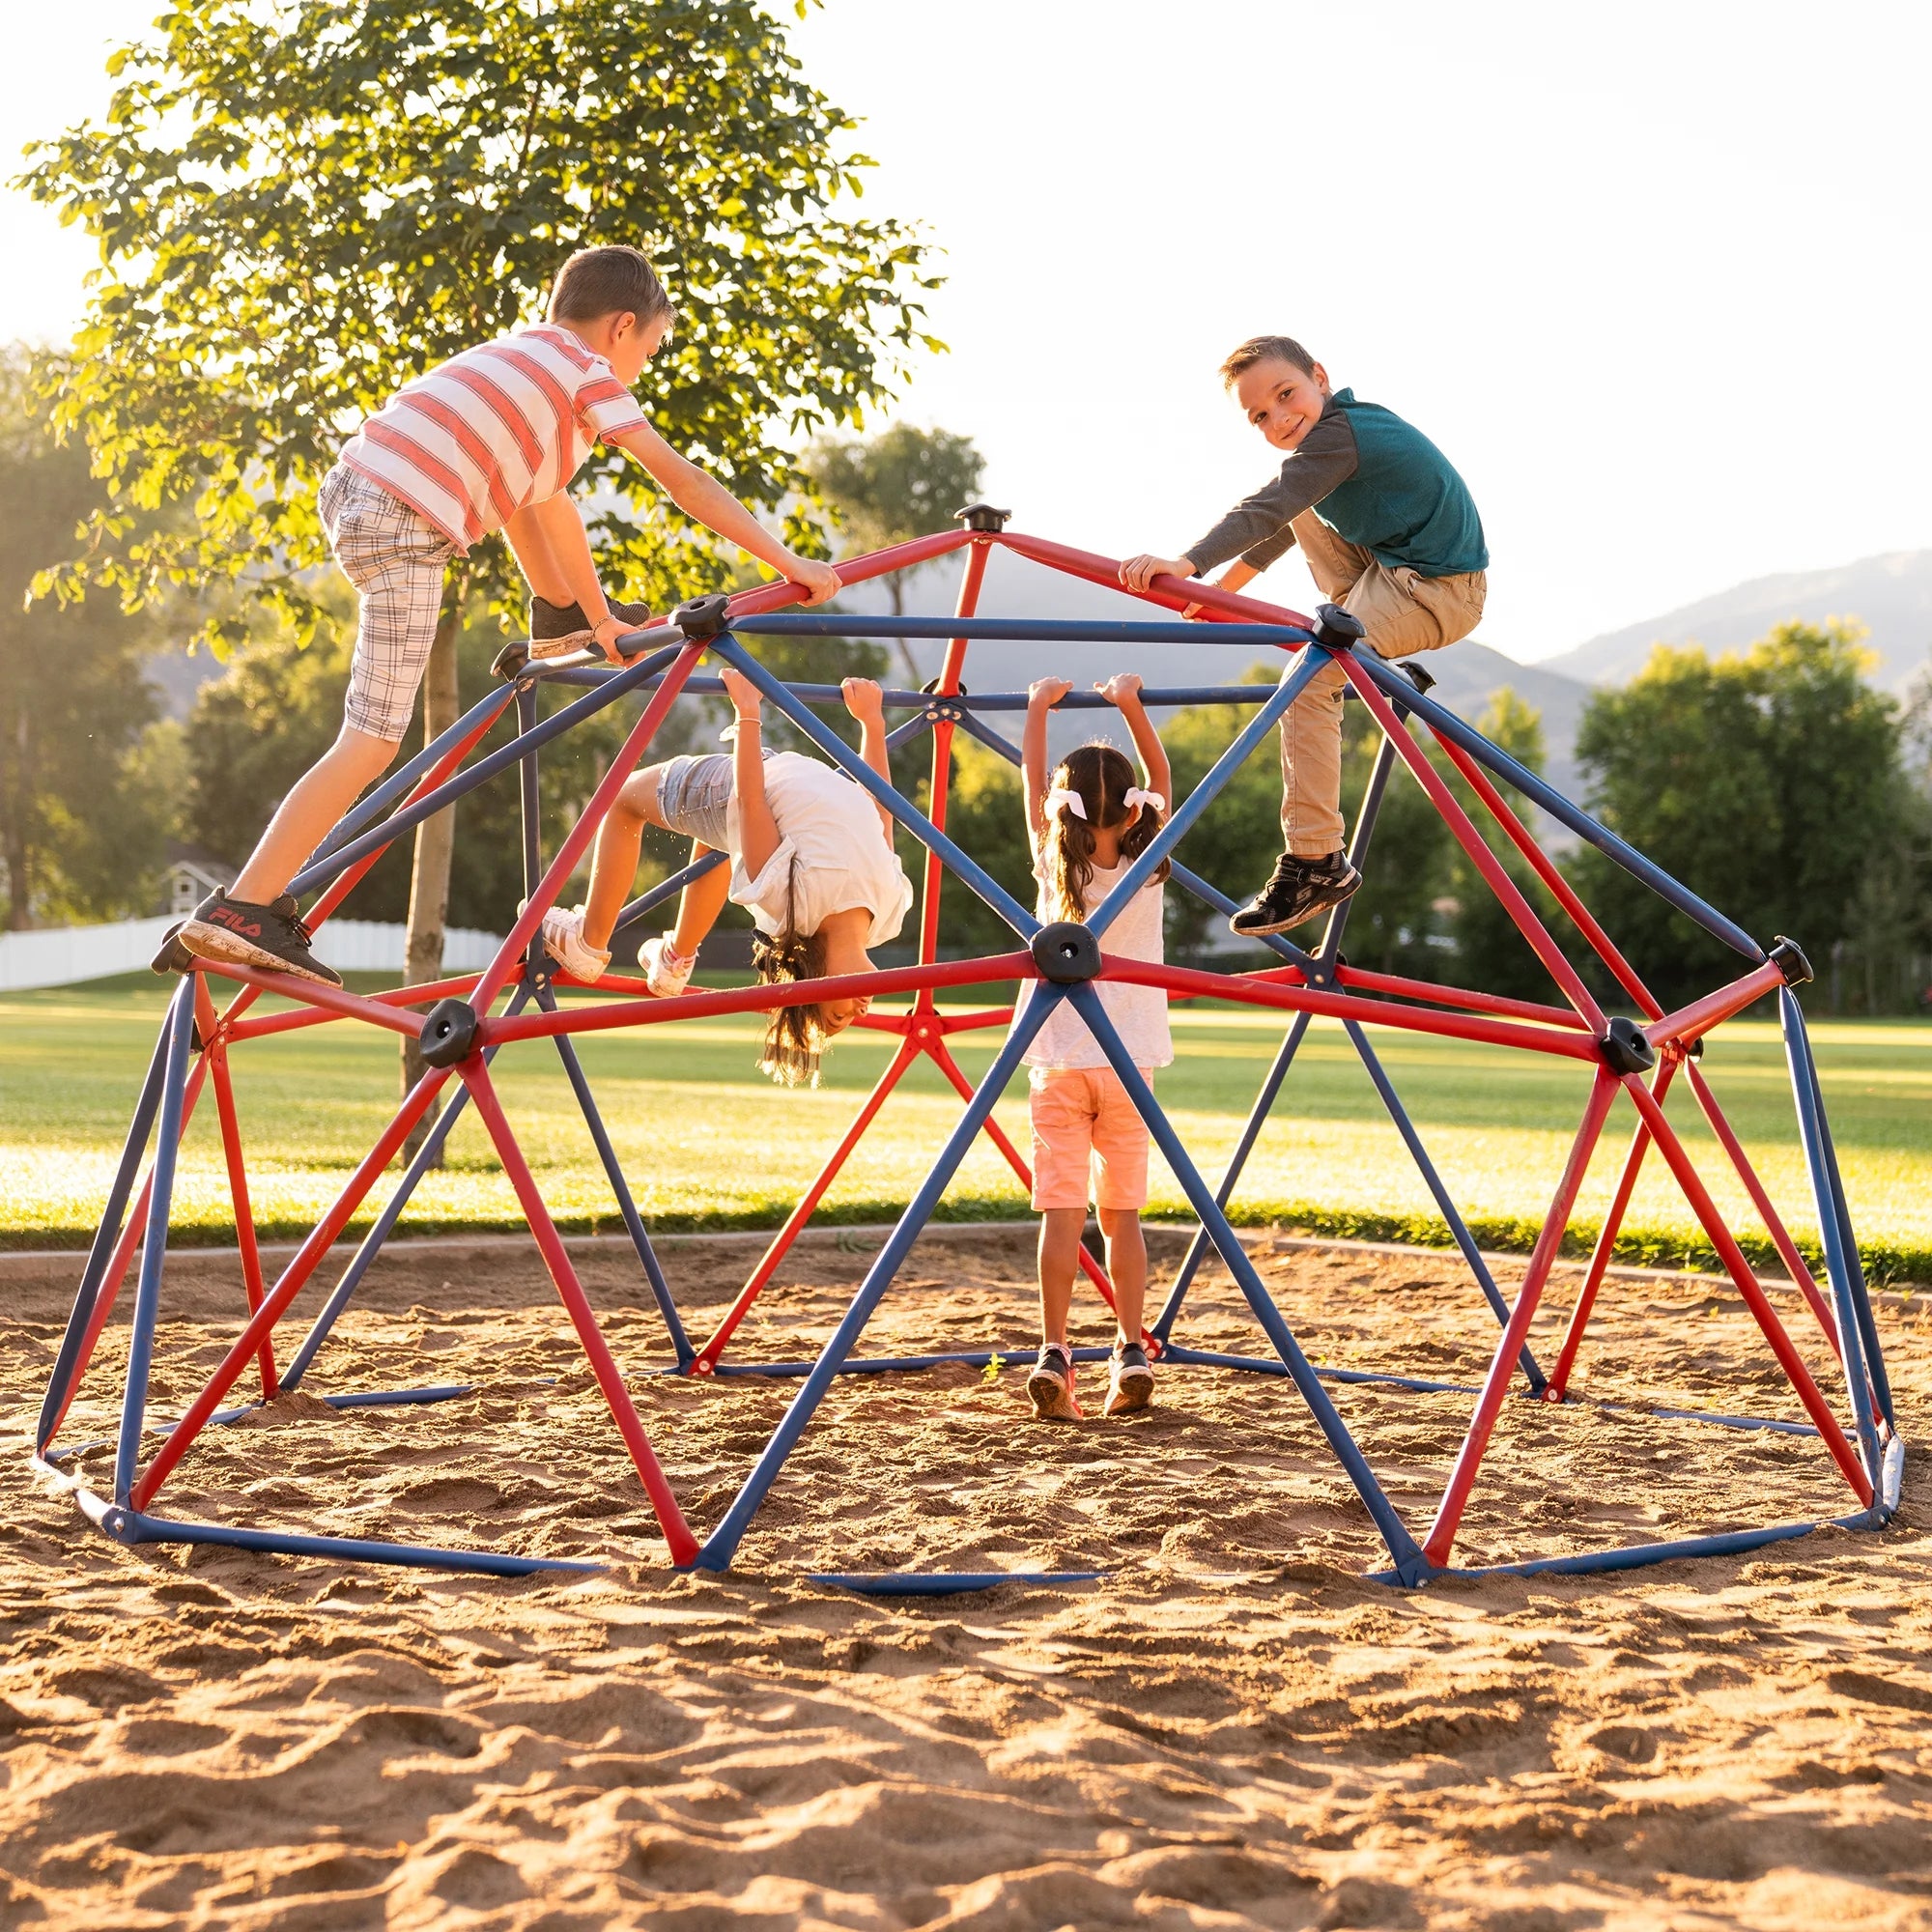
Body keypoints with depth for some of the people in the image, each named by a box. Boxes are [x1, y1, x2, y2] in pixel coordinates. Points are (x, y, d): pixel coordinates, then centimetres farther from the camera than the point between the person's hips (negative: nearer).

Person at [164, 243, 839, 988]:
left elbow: (535, 496, 33)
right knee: (371, 746, -7)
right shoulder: (589, 372, 5)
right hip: (404, 532, -9)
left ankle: (562, 614, 46)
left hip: (349, 485, 9)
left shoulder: (523, 354, 28)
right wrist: (793, 564, 5)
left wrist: (601, 616, 34)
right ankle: (240, 911, -12)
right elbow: (683, 481, 1)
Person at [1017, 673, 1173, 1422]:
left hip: (1059, 1063, -1)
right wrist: (1132, 706, 14)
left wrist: (1039, 706, 16)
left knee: (1061, 1210, -5)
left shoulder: (1054, 865, -5)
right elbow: (1160, 778, 11)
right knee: (1122, 1213, 9)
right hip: (1128, 1061, 1)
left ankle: (1053, 1353, -14)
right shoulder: (1148, 868, -3)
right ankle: (1131, 1353, 5)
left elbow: (1032, 778, 8)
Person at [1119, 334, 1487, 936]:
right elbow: (1282, 522, 24)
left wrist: (1188, 564, -44)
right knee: (1307, 509, 24)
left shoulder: (1337, 435, -19)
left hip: (1439, 592, -11)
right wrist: (1224, 586, 25)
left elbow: (1266, 510, -33)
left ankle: (1316, 864, -20)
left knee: (1309, 676, -24)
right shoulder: (1349, 423, 12)